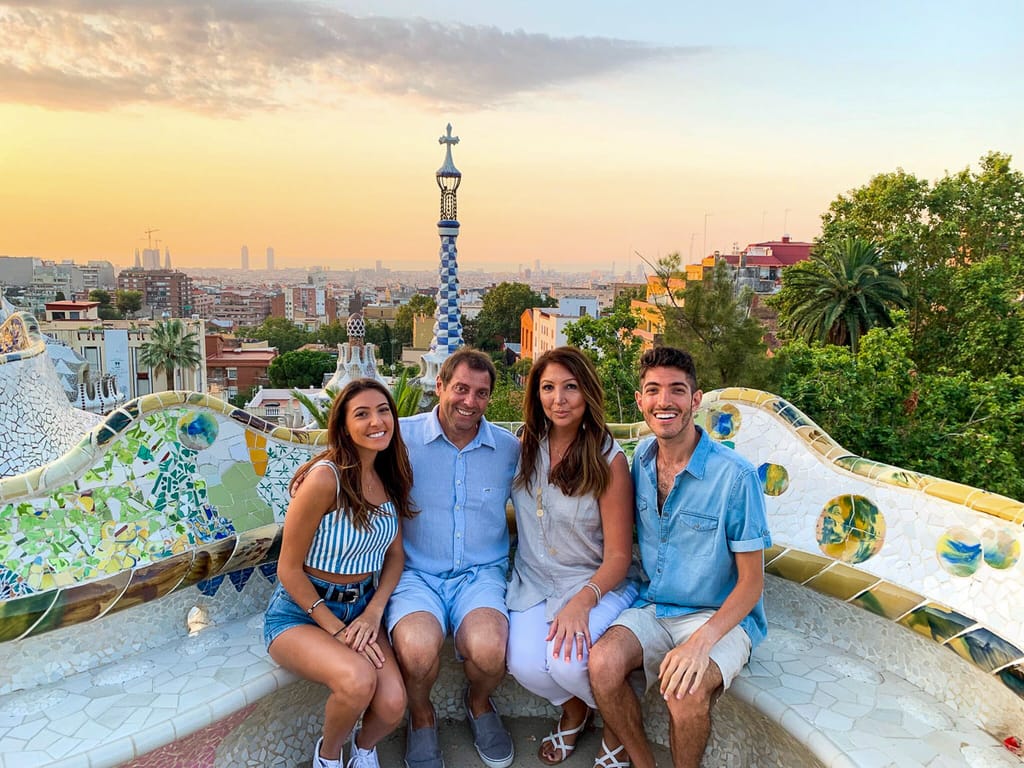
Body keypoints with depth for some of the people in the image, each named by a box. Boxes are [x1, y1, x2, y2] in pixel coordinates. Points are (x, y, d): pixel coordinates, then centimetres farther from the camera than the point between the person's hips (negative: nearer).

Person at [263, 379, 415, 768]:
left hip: (361, 608, 5)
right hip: (299, 611, -5)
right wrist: (336, 629, -15)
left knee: (392, 704, -20)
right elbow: (289, 569, -15)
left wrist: (373, 614, -8)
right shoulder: (325, 477, -21)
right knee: (358, 679, -33)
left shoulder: (390, 477, -1)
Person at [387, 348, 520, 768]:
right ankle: (421, 715, 8)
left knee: (488, 648, -30)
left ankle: (479, 702, 12)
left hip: (481, 573, 1)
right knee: (419, 648, -33)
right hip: (415, 573, -1)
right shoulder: (404, 437, -2)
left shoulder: (510, 449, 6)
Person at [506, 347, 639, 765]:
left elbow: (618, 555, -12)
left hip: (597, 584, -3)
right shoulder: (524, 449, -1)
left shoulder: (609, 460, -12)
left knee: (567, 661, -28)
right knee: (525, 665, -22)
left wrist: (582, 602, -26)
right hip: (533, 582, 3)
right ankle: (573, 708, 16)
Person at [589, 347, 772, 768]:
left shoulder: (735, 475, -15)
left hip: (720, 616, -4)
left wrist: (701, 640, -26)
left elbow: (751, 582, -11)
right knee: (603, 663, -24)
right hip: (652, 607, 4)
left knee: (686, 690, -31)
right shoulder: (641, 459, 1)